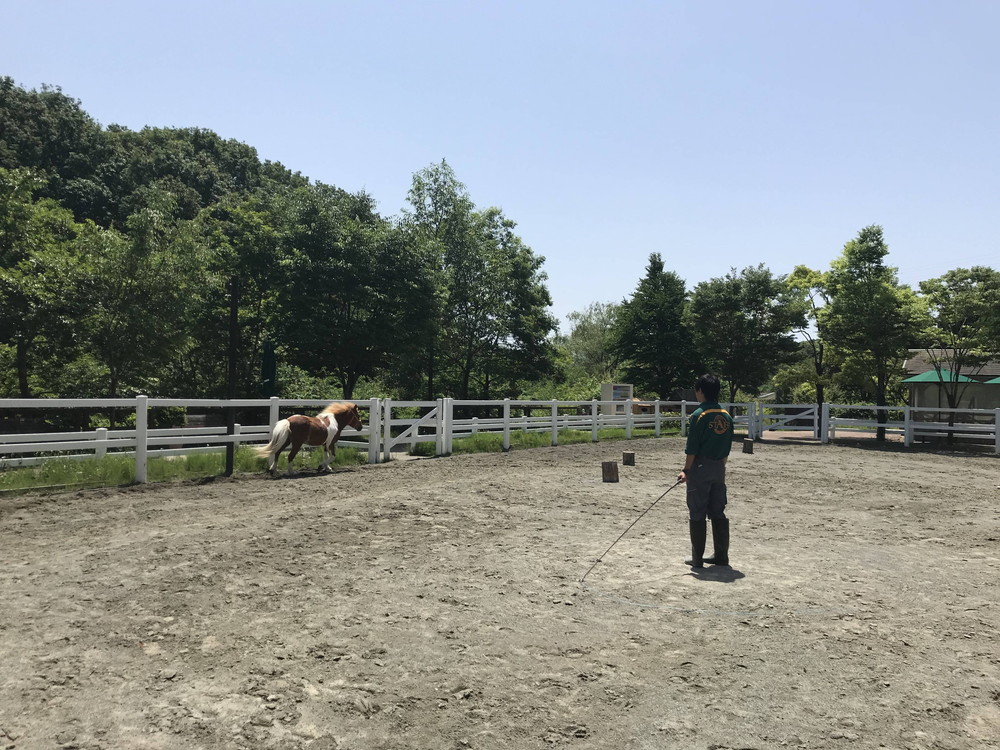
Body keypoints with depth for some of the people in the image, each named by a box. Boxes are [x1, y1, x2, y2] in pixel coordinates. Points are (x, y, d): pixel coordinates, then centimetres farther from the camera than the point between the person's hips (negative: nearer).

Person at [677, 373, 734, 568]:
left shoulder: (699, 415, -13)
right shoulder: (726, 416, 7)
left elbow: (692, 448, -14)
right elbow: (727, 447, 11)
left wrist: (686, 470, -8)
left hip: (700, 467, -6)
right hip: (719, 468, 6)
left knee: (697, 514, 2)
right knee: (718, 513, 13)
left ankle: (697, 558, 6)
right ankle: (721, 555, 18)